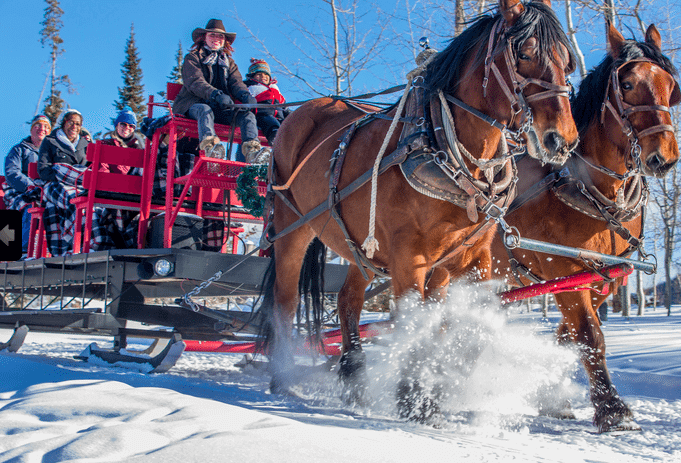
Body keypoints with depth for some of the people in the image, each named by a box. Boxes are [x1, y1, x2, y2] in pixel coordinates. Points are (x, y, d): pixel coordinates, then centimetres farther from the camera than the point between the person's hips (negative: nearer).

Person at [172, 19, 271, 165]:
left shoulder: (228, 62, 24)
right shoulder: (192, 58, 8)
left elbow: (236, 82, 6)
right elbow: (195, 82, -10)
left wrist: (245, 95, -20)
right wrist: (216, 94, -31)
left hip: (221, 109, 4)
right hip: (194, 104, -4)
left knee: (247, 115, -22)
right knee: (205, 110, -39)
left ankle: (252, 149, -49)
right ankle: (210, 145, -65)